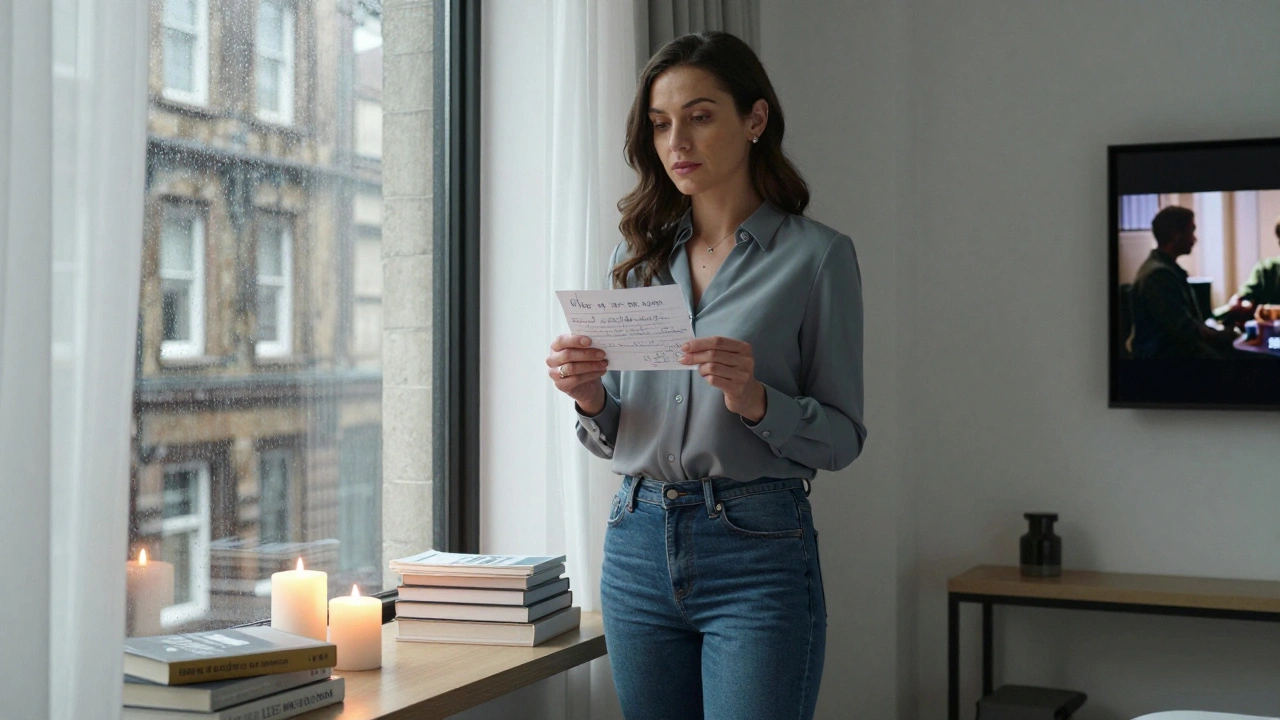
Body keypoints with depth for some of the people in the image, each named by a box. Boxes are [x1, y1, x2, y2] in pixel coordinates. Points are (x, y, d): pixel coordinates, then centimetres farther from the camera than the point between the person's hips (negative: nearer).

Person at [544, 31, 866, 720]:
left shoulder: (817, 256, -3)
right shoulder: (639, 254, 11)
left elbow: (842, 437, -3)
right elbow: (612, 437, 14)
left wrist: (755, 399, -20)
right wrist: (589, 398, -7)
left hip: (757, 549, -4)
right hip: (638, 543, 5)